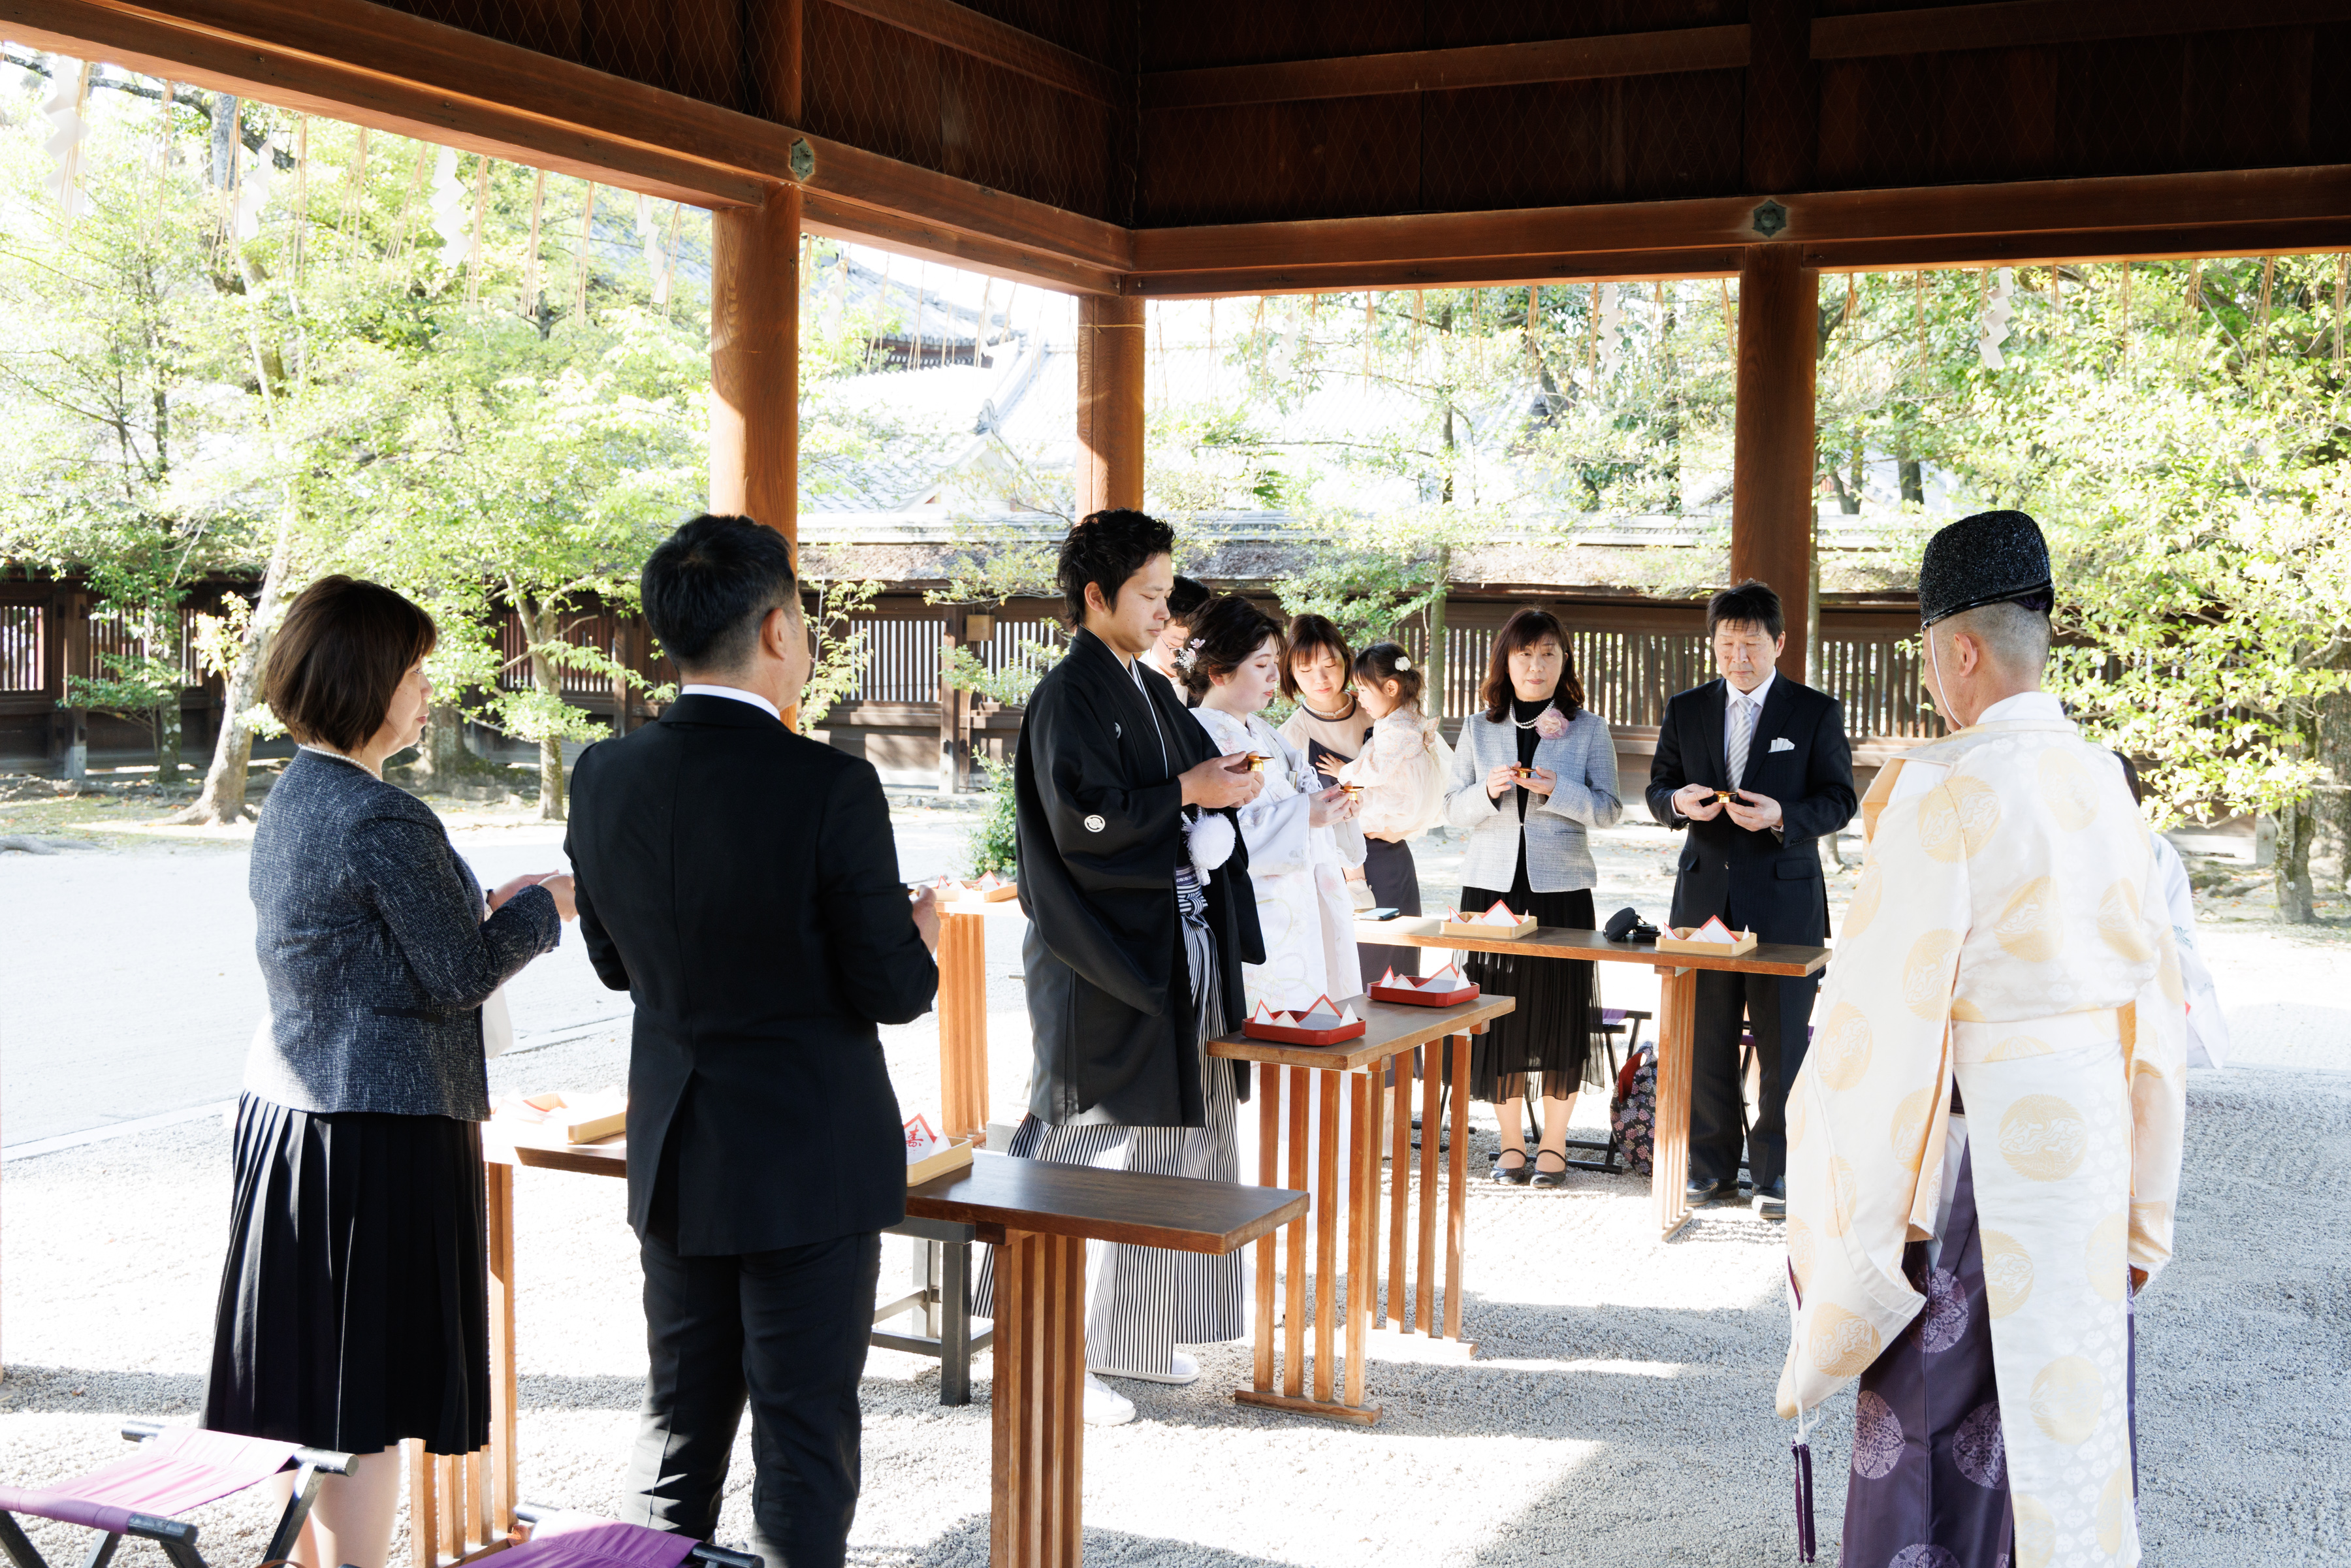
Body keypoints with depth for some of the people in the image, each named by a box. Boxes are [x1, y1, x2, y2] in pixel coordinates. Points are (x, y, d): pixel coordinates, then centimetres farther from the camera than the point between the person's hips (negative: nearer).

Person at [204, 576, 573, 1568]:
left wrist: (485, 907, 16)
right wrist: (543, 909, 1)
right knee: (370, 1403, 0)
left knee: (312, 1389, 16)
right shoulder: (385, 820, -18)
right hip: (382, 1125, -9)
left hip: (287, 1109, 9)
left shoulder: (290, 801, 10)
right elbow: (461, 977, -15)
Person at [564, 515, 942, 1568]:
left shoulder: (604, 776, -4)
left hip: (673, 1157, 6)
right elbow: (890, 991, -15)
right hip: (811, 1158, -5)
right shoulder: (829, 787, -21)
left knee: (678, 1423, 20)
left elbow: (616, 963, 8)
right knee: (804, 1440, 7)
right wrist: (919, 938, 6)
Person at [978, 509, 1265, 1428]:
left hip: (1173, 951, 9)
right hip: (1106, 966, -9)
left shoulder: (1150, 690, 14)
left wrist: (1221, 787, 1)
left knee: (1176, 1138, 13)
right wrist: (1186, 793, -15)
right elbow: (1083, 822, -20)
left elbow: (1189, 781, 21)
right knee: (1097, 1154, -5)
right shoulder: (1067, 697, -12)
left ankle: (1138, 1334, 24)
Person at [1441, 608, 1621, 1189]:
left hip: (1561, 886, -2)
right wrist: (1490, 791, -12)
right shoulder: (1480, 729, 9)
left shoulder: (1589, 729, 4)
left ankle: (1553, 1144, 13)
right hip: (1492, 882, 2)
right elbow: (1454, 809, 7)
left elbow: (1609, 809, -2)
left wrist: (1554, 788, -17)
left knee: (1559, 1012, 0)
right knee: (1497, 1011, 2)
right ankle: (1511, 1142, 15)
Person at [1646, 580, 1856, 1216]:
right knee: (1706, 1038, 6)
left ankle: (1777, 1172, 10)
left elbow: (1839, 800, -1)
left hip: (1785, 897, -3)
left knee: (1783, 1040, -1)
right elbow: (1657, 788, 14)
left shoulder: (1817, 713, 2)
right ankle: (1712, 1165, 18)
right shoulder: (1686, 711, 11)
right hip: (1706, 893, 3)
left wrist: (1782, 817, -19)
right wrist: (1680, 801, -9)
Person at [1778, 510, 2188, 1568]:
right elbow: (2154, 994, 10)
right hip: (2095, 1120, 7)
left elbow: (1890, 1002, -18)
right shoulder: (2101, 781, 5)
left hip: (1983, 1133, -7)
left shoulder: (1947, 788, -17)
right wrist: (2142, 1199, 19)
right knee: (2070, 1392, 18)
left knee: (1943, 1401, 6)